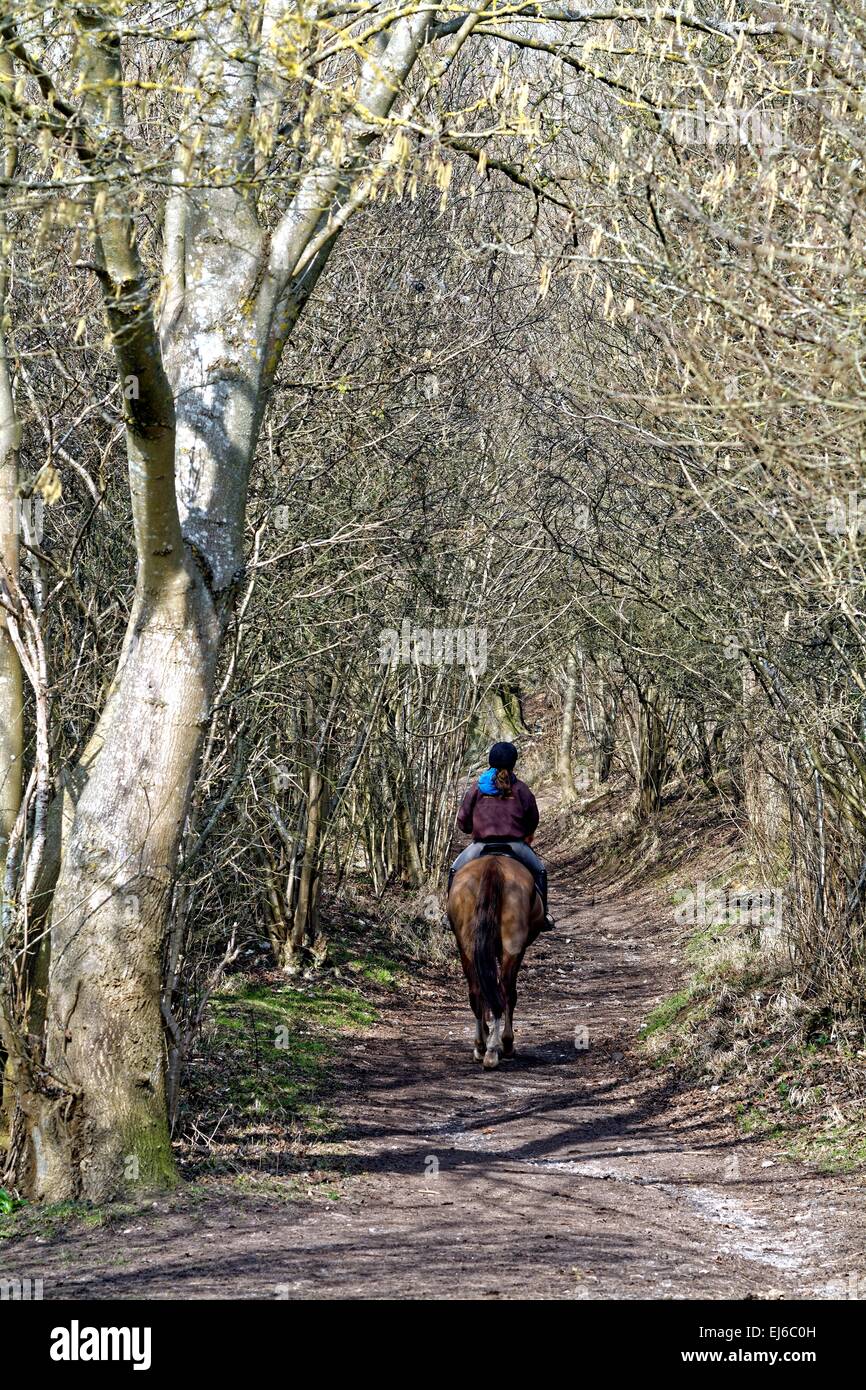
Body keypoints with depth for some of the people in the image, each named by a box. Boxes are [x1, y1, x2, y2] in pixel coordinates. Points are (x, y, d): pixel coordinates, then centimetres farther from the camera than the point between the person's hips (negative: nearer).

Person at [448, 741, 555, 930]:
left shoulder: (478, 787, 3)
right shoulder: (520, 788, 4)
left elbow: (462, 821, 6)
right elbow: (533, 819, 12)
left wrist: (473, 830, 27)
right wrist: (526, 835, 32)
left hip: (483, 843, 0)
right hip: (516, 843, 0)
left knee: (455, 870, 20)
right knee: (539, 871, 22)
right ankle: (543, 914, 16)